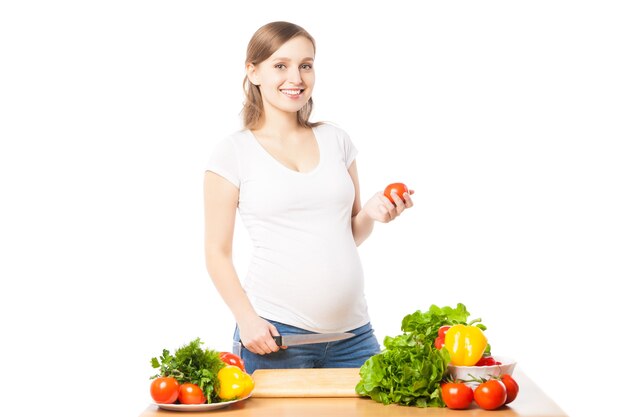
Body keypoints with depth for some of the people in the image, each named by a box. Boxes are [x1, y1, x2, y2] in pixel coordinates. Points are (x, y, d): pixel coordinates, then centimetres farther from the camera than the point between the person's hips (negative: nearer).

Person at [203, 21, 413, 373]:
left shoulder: (336, 140, 11)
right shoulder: (233, 153, 0)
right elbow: (218, 252, -1)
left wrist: (372, 213, -2)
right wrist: (247, 318, -13)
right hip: (274, 333, -3)